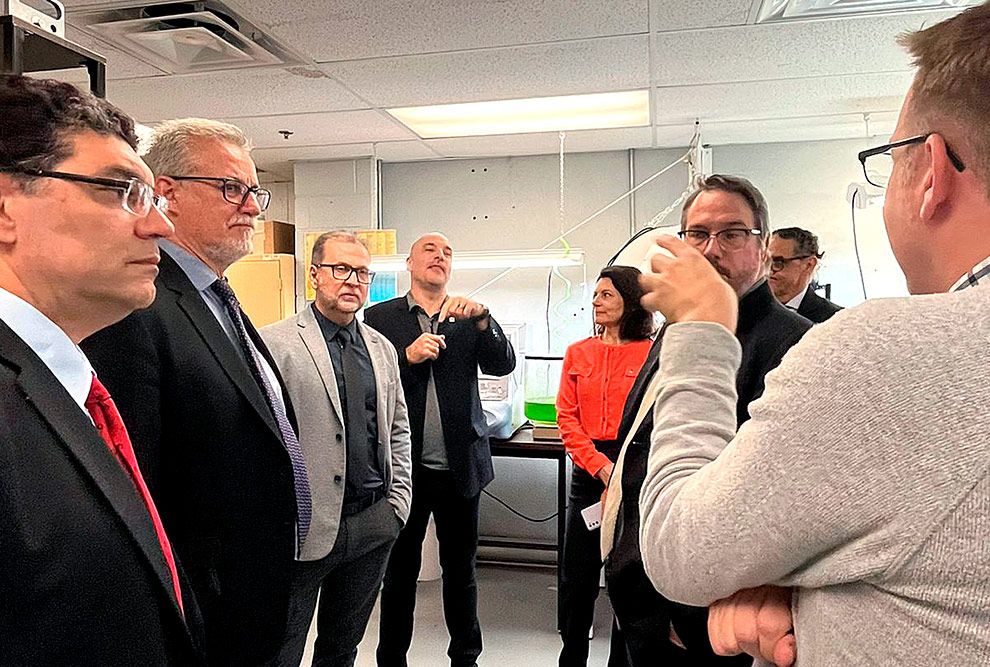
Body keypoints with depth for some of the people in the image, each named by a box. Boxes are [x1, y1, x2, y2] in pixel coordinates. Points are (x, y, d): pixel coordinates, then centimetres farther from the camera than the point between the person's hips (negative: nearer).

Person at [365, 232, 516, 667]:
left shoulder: (470, 320, 7)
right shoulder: (380, 317, 2)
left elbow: (503, 366, -6)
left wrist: (481, 317, -19)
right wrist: (408, 357, -18)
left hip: (460, 466, 2)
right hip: (405, 467, -1)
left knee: (461, 569, 15)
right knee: (400, 571, 12)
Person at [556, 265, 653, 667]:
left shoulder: (653, 353, -2)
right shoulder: (578, 354, 9)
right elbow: (567, 419, 4)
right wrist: (601, 466, -8)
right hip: (588, 470, 3)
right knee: (577, 576, 8)